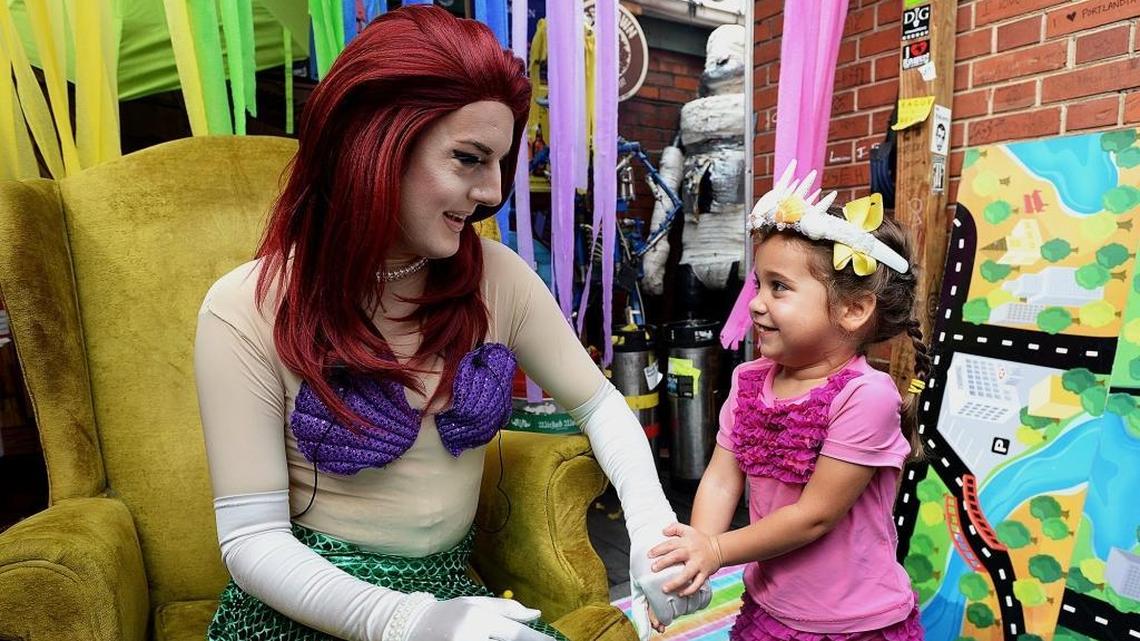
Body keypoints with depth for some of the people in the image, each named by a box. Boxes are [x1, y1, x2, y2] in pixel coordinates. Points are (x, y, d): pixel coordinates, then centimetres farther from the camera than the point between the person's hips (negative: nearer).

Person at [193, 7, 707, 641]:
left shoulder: (497, 278, -8)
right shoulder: (247, 310, -16)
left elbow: (598, 402, 3)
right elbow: (253, 537, -13)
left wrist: (650, 523, -12)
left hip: (449, 587, 3)